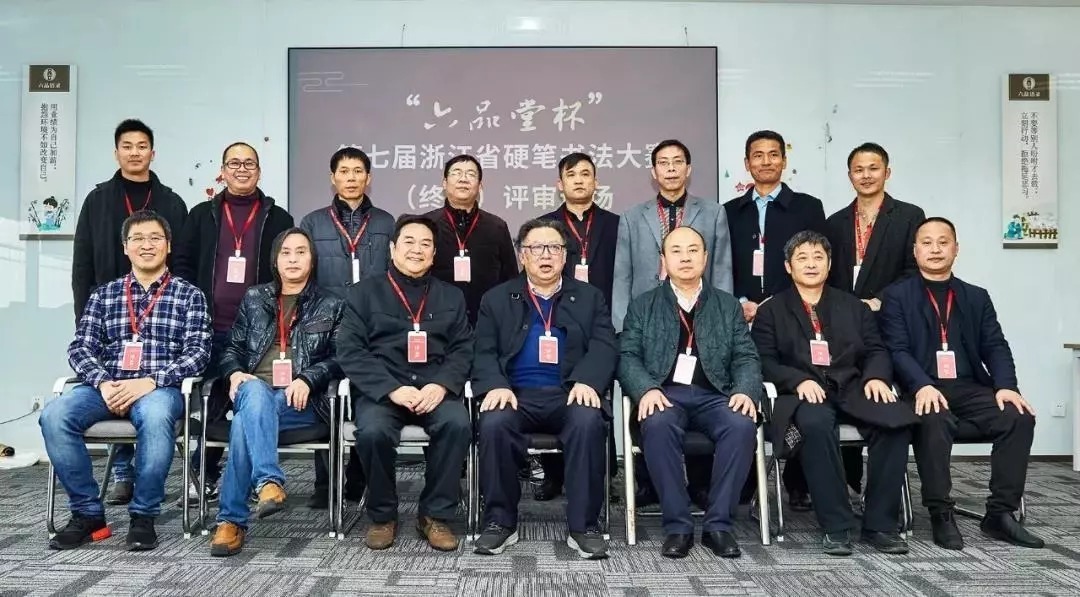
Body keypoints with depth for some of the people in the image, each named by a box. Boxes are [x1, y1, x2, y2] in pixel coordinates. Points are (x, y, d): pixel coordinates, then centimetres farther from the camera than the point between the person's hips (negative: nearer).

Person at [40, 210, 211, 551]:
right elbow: (80, 348, 9)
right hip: (107, 387, 3)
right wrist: (104, 383, -12)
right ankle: (88, 514, -10)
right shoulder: (103, 295, 17)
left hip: (161, 389, -3)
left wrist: (150, 382, -17)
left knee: (154, 415, -38)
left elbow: (198, 353, -2)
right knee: (54, 415, -27)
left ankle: (143, 516, -20)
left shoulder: (188, 295, 8)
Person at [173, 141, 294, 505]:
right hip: (211, 328, 1)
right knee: (212, 401, 4)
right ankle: (206, 475, 14)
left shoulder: (278, 218, 8)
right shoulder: (202, 214, 11)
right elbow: (183, 265, 11)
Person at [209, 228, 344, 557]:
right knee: (255, 391, -38)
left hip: (302, 401, -2)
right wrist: (235, 373, -6)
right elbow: (233, 348, 17)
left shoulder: (330, 305, 13)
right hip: (254, 392, 2)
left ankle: (231, 519, -31)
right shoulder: (254, 298, 20)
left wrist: (307, 379, -13)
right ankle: (269, 482, -48)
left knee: (245, 422, -33)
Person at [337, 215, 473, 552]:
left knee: (458, 424, -29)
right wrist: (392, 389, -15)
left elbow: (463, 349, 8)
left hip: (435, 390, 2)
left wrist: (441, 385, -13)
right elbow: (350, 351, -1)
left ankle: (435, 515, -10)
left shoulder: (451, 297, 18)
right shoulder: (363, 293, 11)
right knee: (373, 431, -32)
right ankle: (382, 515, -5)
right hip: (381, 390, -1)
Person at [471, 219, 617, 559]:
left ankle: (583, 525, -19)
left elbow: (604, 347, 4)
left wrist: (586, 381, -17)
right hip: (516, 395, 0)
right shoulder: (497, 299, 17)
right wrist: (497, 385, -15)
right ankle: (500, 521, -13)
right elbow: (485, 353, 7)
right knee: (494, 423, -31)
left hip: (569, 394, 0)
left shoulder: (590, 298, 17)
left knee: (588, 422, -33)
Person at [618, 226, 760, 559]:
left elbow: (746, 358, 10)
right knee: (658, 425, -35)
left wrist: (746, 391, -12)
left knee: (742, 425, -31)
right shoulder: (642, 306, 15)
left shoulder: (729, 306, 19)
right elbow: (628, 357, 4)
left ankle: (718, 523, -18)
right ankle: (677, 524, -22)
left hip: (713, 396, 1)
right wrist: (647, 389, -17)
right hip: (665, 394, -1)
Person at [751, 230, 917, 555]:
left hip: (853, 390, 3)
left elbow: (876, 350, 16)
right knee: (816, 424, -38)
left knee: (897, 419, -28)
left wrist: (876, 376, -7)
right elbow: (764, 361, 2)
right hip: (803, 394, -3)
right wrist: (799, 380, -17)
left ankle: (880, 523, -17)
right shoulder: (771, 311, 14)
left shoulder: (853, 307, 24)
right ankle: (835, 526, -28)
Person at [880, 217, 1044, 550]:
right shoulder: (897, 296, 7)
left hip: (970, 390, 4)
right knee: (934, 421, -36)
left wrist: (1006, 385, -11)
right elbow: (897, 350, -5)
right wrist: (923, 386, -24)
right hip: (924, 391, -4)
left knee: (1020, 417, -23)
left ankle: (1000, 513, -13)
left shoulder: (977, 297, 19)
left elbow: (996, 347, 9)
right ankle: (941, 514, -21)